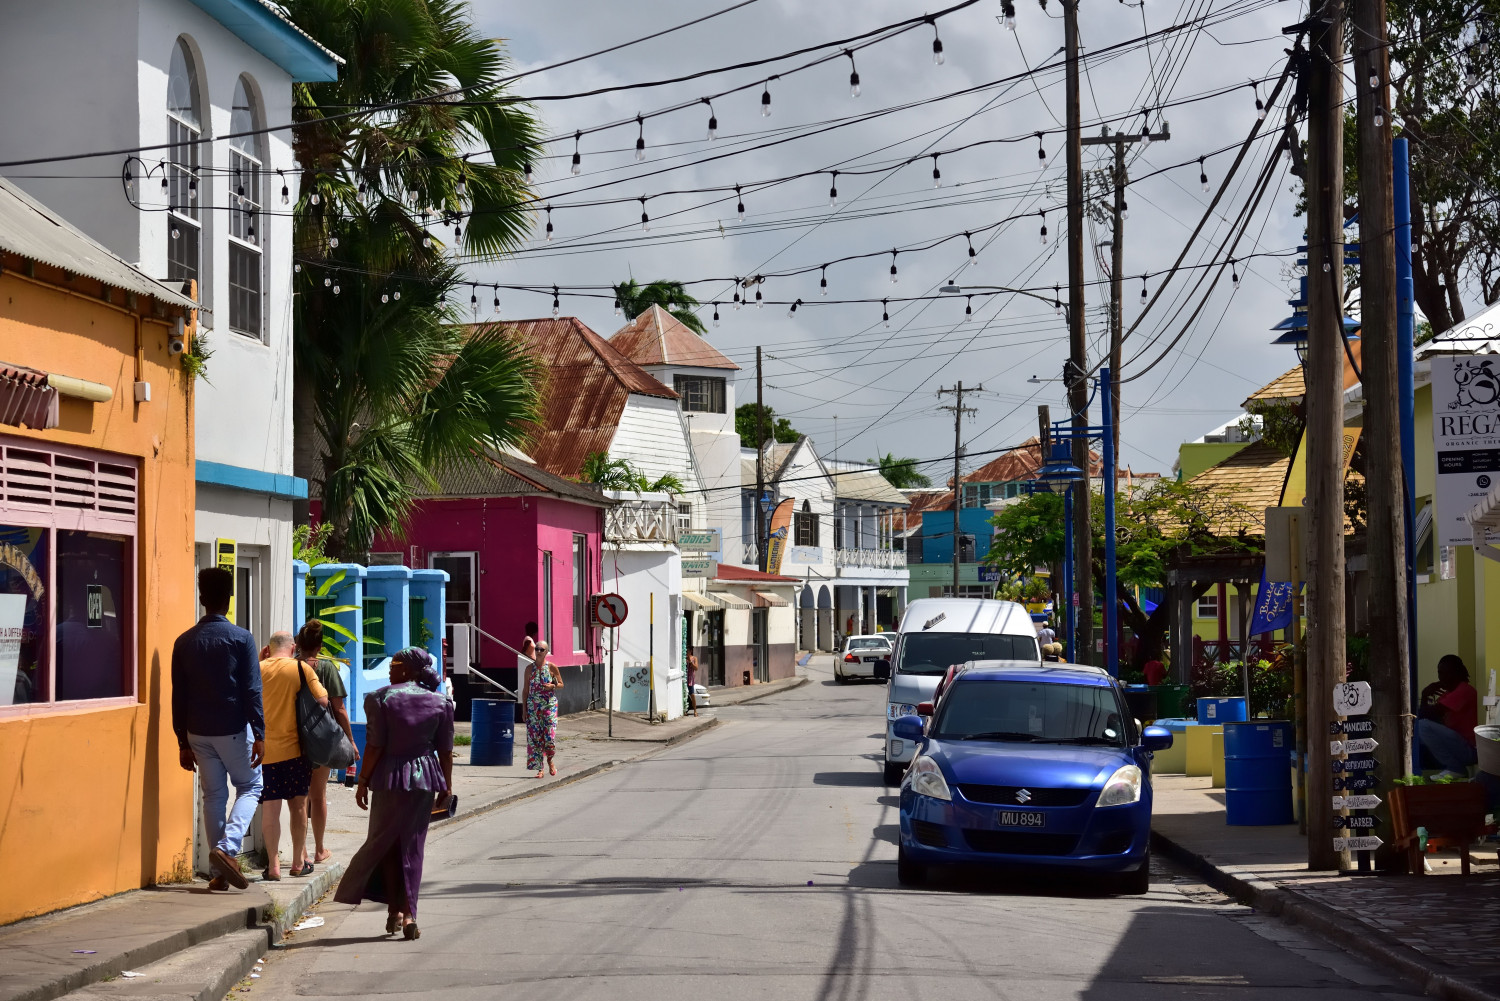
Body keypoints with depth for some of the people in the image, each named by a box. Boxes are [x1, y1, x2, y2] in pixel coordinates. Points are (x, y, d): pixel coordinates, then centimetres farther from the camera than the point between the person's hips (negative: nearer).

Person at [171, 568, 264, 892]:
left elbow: (178, 696, 6)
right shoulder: (241, 638, -8)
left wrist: (183, 742, 12)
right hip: (234, 729, -4)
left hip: (199, 732, 4)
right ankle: (227, 847, -10)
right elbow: (252, 691, -11)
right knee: (250, 786, 12)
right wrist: (259, 735, -8)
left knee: (213, 796, 11)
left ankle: (219, 873, 10)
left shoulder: (184, 642, 3)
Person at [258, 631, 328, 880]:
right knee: (298, 804, 12)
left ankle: (273, 865, -1)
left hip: (264, 747, 1)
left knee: (270, 807, 2)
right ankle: (298, 862, 17)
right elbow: (322, 699, -7)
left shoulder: (257, 669, 1)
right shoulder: (302, 668, -3)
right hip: (293, 746, -1)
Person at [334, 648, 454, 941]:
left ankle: (395, 909, 3)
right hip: (424, 778, 3)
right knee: (412, 846, 9)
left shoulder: (380, 698, -5)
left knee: (384, 843, 10)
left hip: (389, 777, -3)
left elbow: (375, 746, -8)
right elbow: (445, 750, 4)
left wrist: (363, 780, -1)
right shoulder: (440, 702, 3)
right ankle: (408, 914, 4)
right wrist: (447, 785, 12)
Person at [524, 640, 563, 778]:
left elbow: (561, 684, 9)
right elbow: (525, 690, 8)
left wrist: (552, 686, -13)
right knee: (534, 736, -2)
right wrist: (524, 708, 3)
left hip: (549, 704, -2)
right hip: (533, 705, 2)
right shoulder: (530, 668, 4)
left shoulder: (552, 667, 0)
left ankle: (550, 760, 20)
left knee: (550, 735, -9)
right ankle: (539, 769, 6)